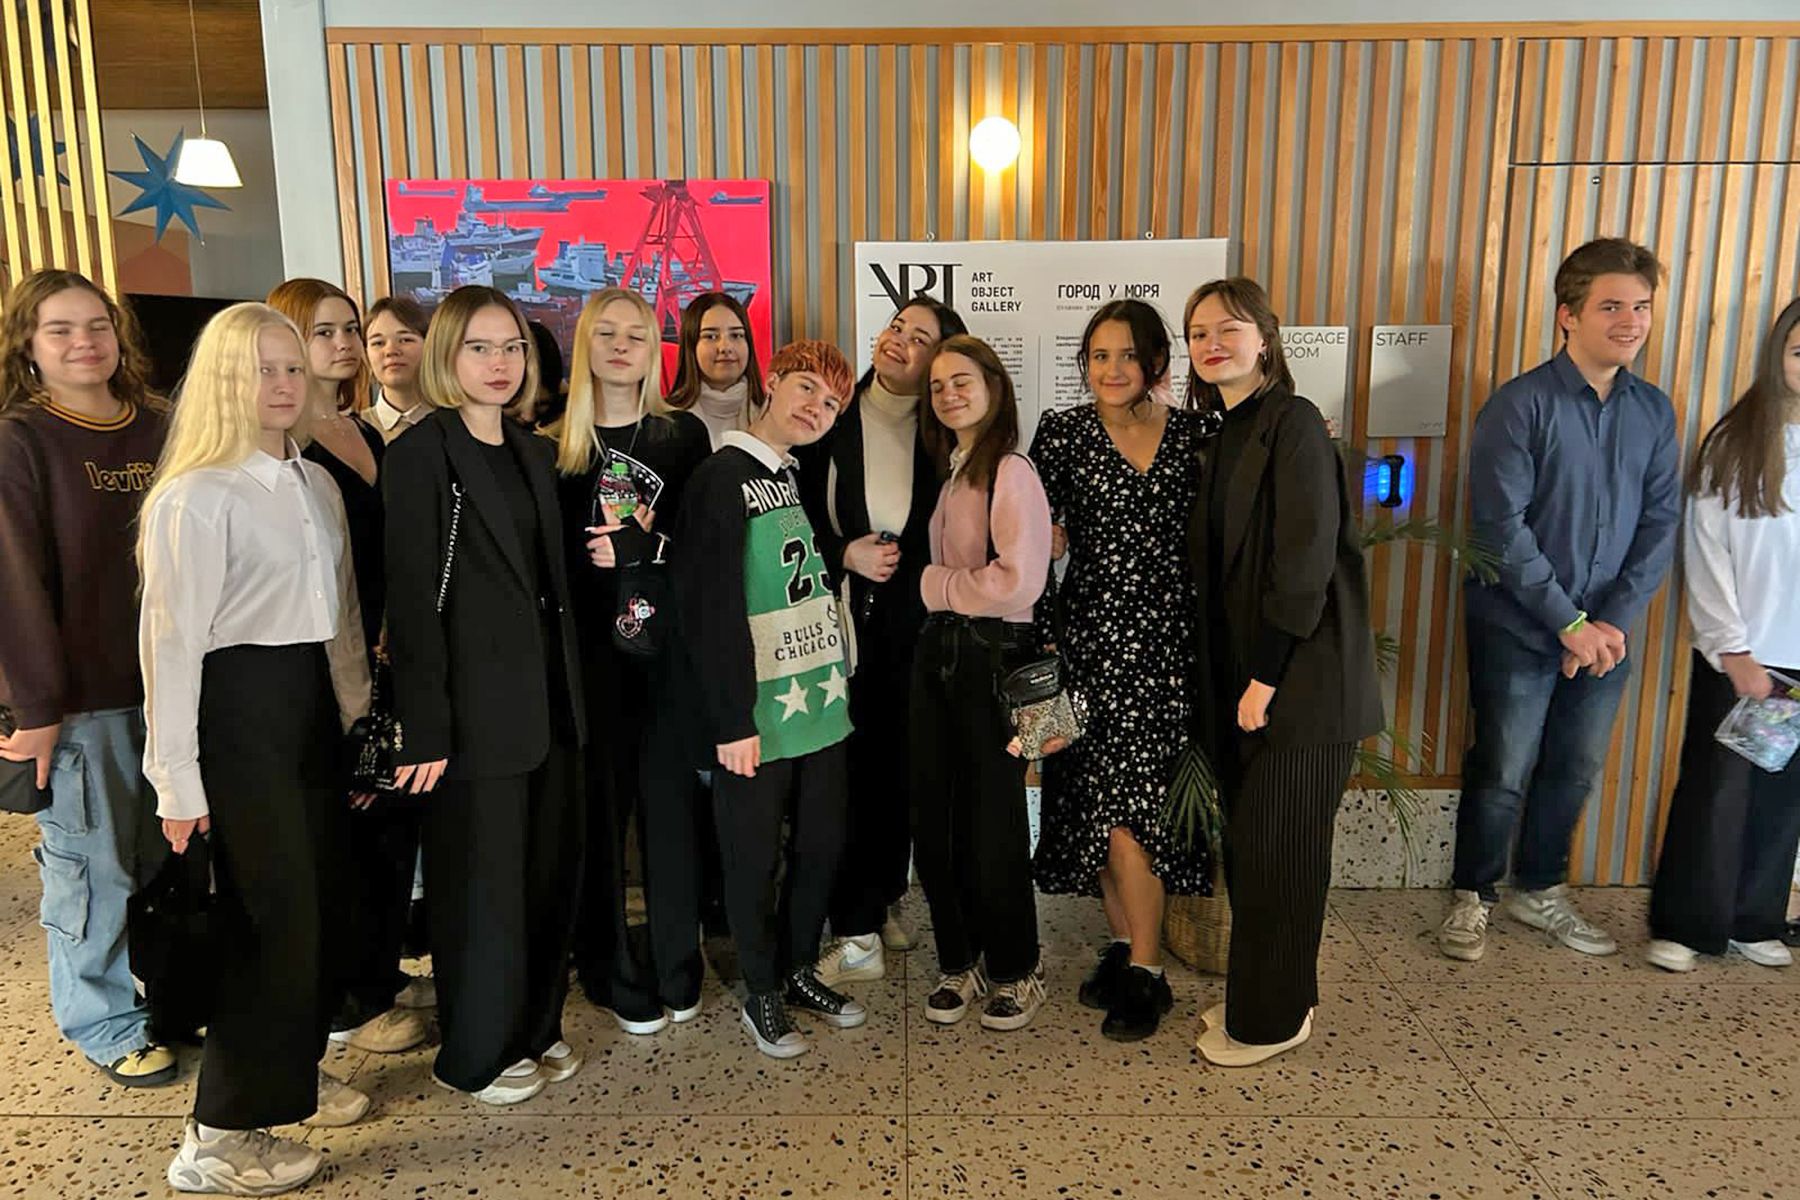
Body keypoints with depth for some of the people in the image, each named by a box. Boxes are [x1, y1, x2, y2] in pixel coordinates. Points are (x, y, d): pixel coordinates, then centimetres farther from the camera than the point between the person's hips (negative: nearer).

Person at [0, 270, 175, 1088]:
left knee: (164, 853, 15)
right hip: (79, 694, -4)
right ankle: (104, 1021, 23)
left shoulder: (157, 430, 7)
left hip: (165, 681, 5)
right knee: (93, 861, 5)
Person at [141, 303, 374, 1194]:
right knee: (275, 910, -1)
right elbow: (172, 641, -13)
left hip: (311, 702, 7)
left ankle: (293, 1070, 35)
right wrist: (177, 781, -12)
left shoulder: (317, 483, 9)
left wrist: (356, 711, 14)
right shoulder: (195, 497, -13)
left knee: (320, 893, 14)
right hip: (237, 709, -7)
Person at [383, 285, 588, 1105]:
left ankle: (536, 1027, 33)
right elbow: (412, 600, -14)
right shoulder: (421, 453, -9)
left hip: (549, 698, 7)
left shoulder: (535, 453, 12)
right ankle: (477, 1054, 25)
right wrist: (426, 729, -17)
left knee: (551, 871, 14)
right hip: (477, 707, -7)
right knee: (481, 884, 6)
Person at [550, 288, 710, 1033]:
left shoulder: (684, 435, 6)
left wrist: (641, 549, -12)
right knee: (600, 804, 4)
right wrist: (620, 555, -10)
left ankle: (679, 969, 20)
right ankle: (614, 974, 18)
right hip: (590, 648, 0)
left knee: (671, 802, 5)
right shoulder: (554, 445, 4)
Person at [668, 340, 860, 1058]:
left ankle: (799, 972, 34)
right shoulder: (722, 479, -11)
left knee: (823, 842, 14)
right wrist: (732, 720, -18)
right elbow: (712, 609, -16)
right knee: (756, 857, 7)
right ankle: (762, 995, 25)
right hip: (755, 714, -7)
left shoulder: (801, 478, 12)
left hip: (820, 701, 7)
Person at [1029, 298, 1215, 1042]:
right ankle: (1123, 946, 27)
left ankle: (1146, 972, 12)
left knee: (1133, 806, -3)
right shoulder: (1062, 434, 1)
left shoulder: (1196, 435, 4)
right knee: (1101, 803, 7)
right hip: (1093, 637, 1)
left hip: (1172, 640, -1)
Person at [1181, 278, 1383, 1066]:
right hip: (1238, 672, 7)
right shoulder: (1224, 434, 13)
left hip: (1299, 676, -7)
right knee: (1248, 843, 14)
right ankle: (1256, 994, 30)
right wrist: (1235, 676, 7)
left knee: (1275, 849, 2)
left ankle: (1274, 1019, 19)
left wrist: (1265, 677, -17)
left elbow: (1305, 560, -18)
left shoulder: (1293, 423, -12)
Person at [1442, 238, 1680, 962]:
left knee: (1575, 771, 15)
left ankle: (1539, 890, 34)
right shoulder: (1520, 405, -12)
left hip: (1606, 632, 5)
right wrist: (1569, 622, -16)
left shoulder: (1654, 412, 5)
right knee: (1501, 775, 3)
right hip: (1518, 631, -5)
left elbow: (1660, 523, 4)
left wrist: (1615, 619, -9)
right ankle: (1473, 896, 24)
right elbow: (1500, 528, -17)